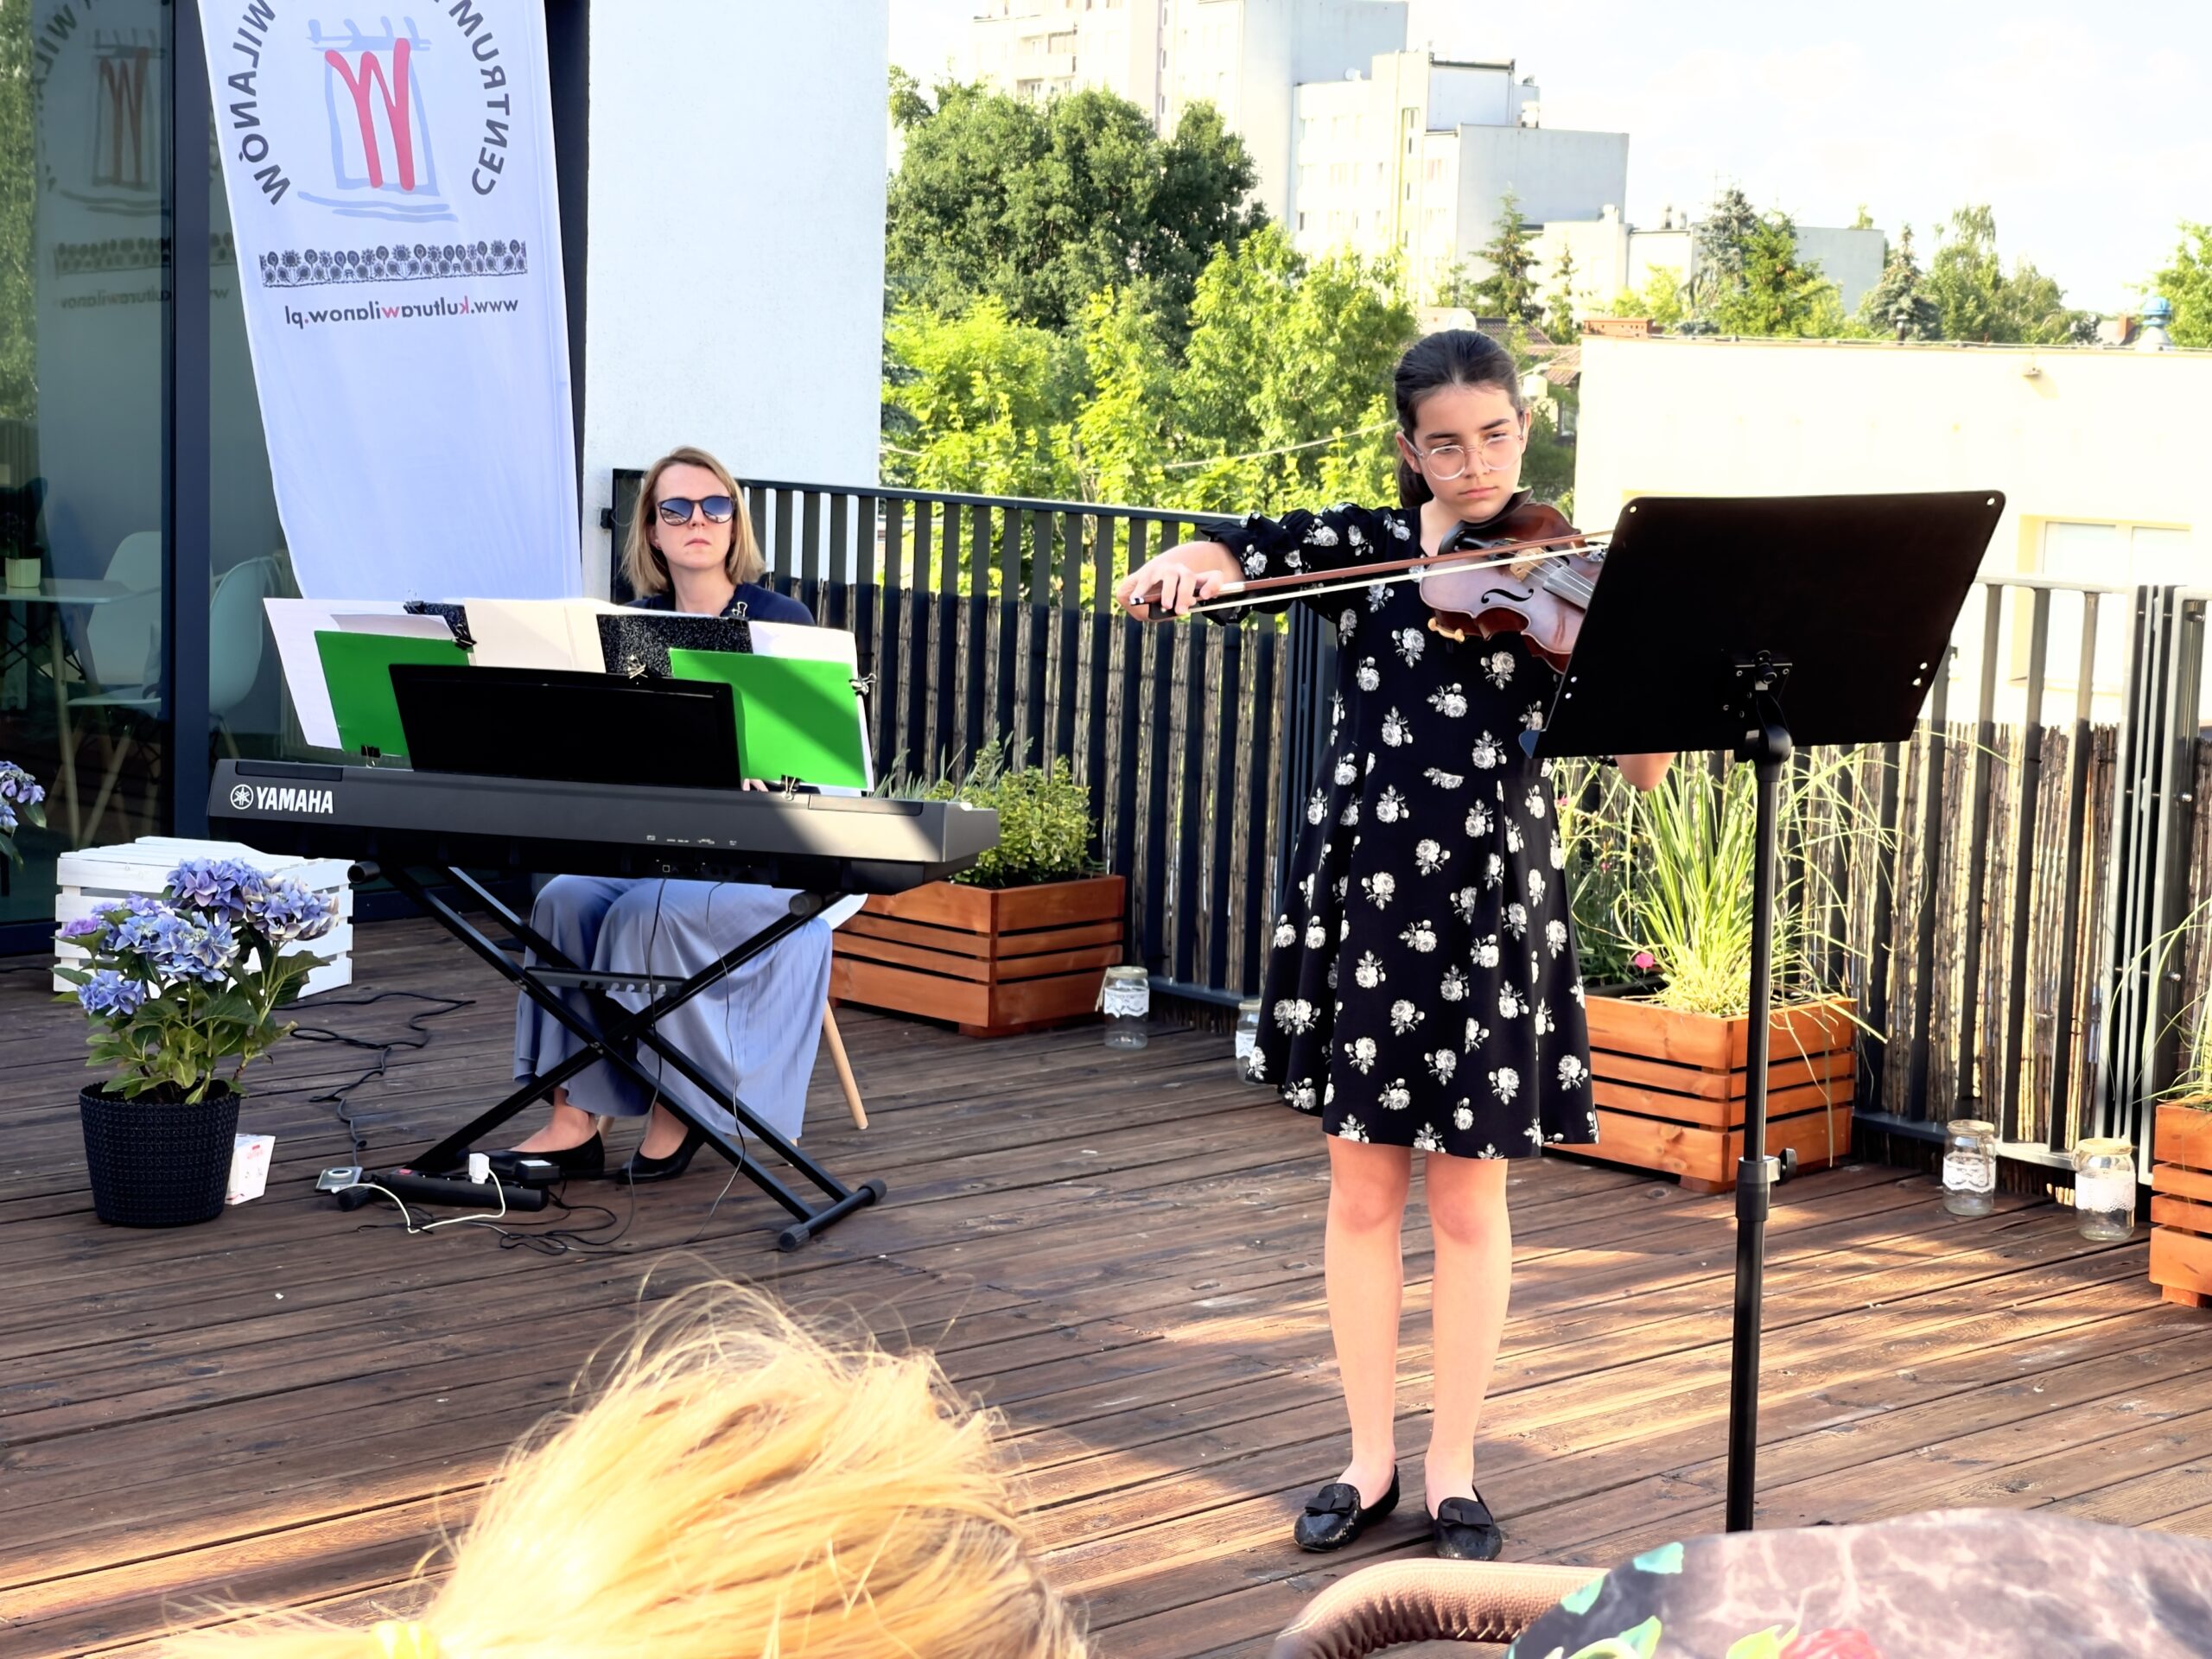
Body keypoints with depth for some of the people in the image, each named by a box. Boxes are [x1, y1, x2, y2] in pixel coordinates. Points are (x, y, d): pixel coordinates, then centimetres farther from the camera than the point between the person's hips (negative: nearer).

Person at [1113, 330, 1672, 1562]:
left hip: (1495, 904, -1)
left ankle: (1454, 1473, 18)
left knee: (1469, 1198, 6)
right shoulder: (1362, 546, 4)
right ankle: (1371, 1460, 21)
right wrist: (1179, 572, -27)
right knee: (1364, 1189, 8)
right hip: (1362, 889, 2)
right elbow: (1214, 560, -3)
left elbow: (1640, 767, -10)